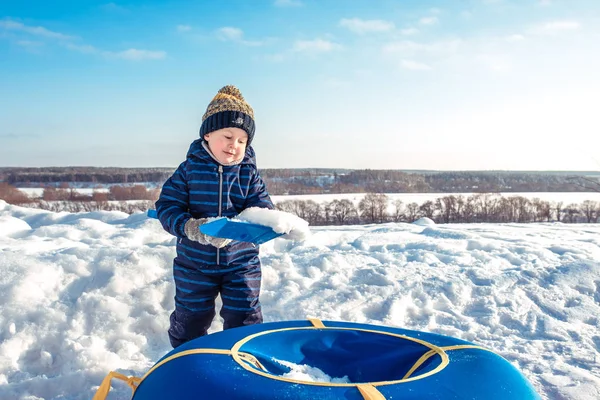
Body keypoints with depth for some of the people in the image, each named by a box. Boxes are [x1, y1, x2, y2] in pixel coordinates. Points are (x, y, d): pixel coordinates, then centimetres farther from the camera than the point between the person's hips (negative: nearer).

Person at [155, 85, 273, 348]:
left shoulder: (249, 172, -3)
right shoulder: (190, 168, -8)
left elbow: (262, 204, -9)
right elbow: (167, 205, -11)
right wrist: (189, 226, -30)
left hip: (240, 264, 0)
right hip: (194, 264, 0)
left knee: (244, 320, 7)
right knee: (189, 321, 14)